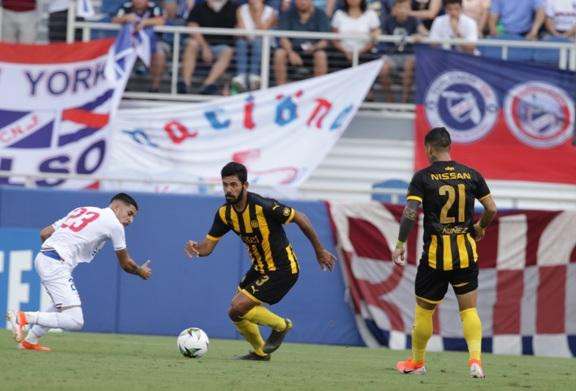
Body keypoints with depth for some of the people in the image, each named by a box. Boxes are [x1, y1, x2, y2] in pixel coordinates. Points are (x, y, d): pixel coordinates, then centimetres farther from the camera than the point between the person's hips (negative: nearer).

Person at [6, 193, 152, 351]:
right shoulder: (114, 224, 3)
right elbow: (125, 264, 14)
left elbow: (44, 233, 20)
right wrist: (141, 271, 34)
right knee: (75, 321, -12)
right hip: (56, 265, -9)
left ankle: (30, 341, 25)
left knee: (62, 306, 30)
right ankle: (24, 317, -19)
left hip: (42, 257, 9)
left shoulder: (82, 210, 23)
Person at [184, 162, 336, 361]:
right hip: (260, 268, 8)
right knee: (237, 311, 11)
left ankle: (280, 326, 8)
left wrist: (320, 251, -7)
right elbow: (208, 245, -3)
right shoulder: (224, 213, -5)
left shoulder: (263, 206, -26)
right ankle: (260, 352, 33)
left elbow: (300, 219, -15)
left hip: (282, 270, -8)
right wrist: (195, 248, -28)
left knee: (237, 309, -16)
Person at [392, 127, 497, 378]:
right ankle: (475, 358, -14)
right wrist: (480, 227, 24)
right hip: (466, 253, 2)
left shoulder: (423, 177, -6)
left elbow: (410, 213, -15)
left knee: (424, 310, 13)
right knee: (469, 309, 6)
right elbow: (491, 209, 5)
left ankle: (416, 362, 26)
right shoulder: (471, 175, 2)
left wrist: (400, 245, -9)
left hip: (435, 255, -2)